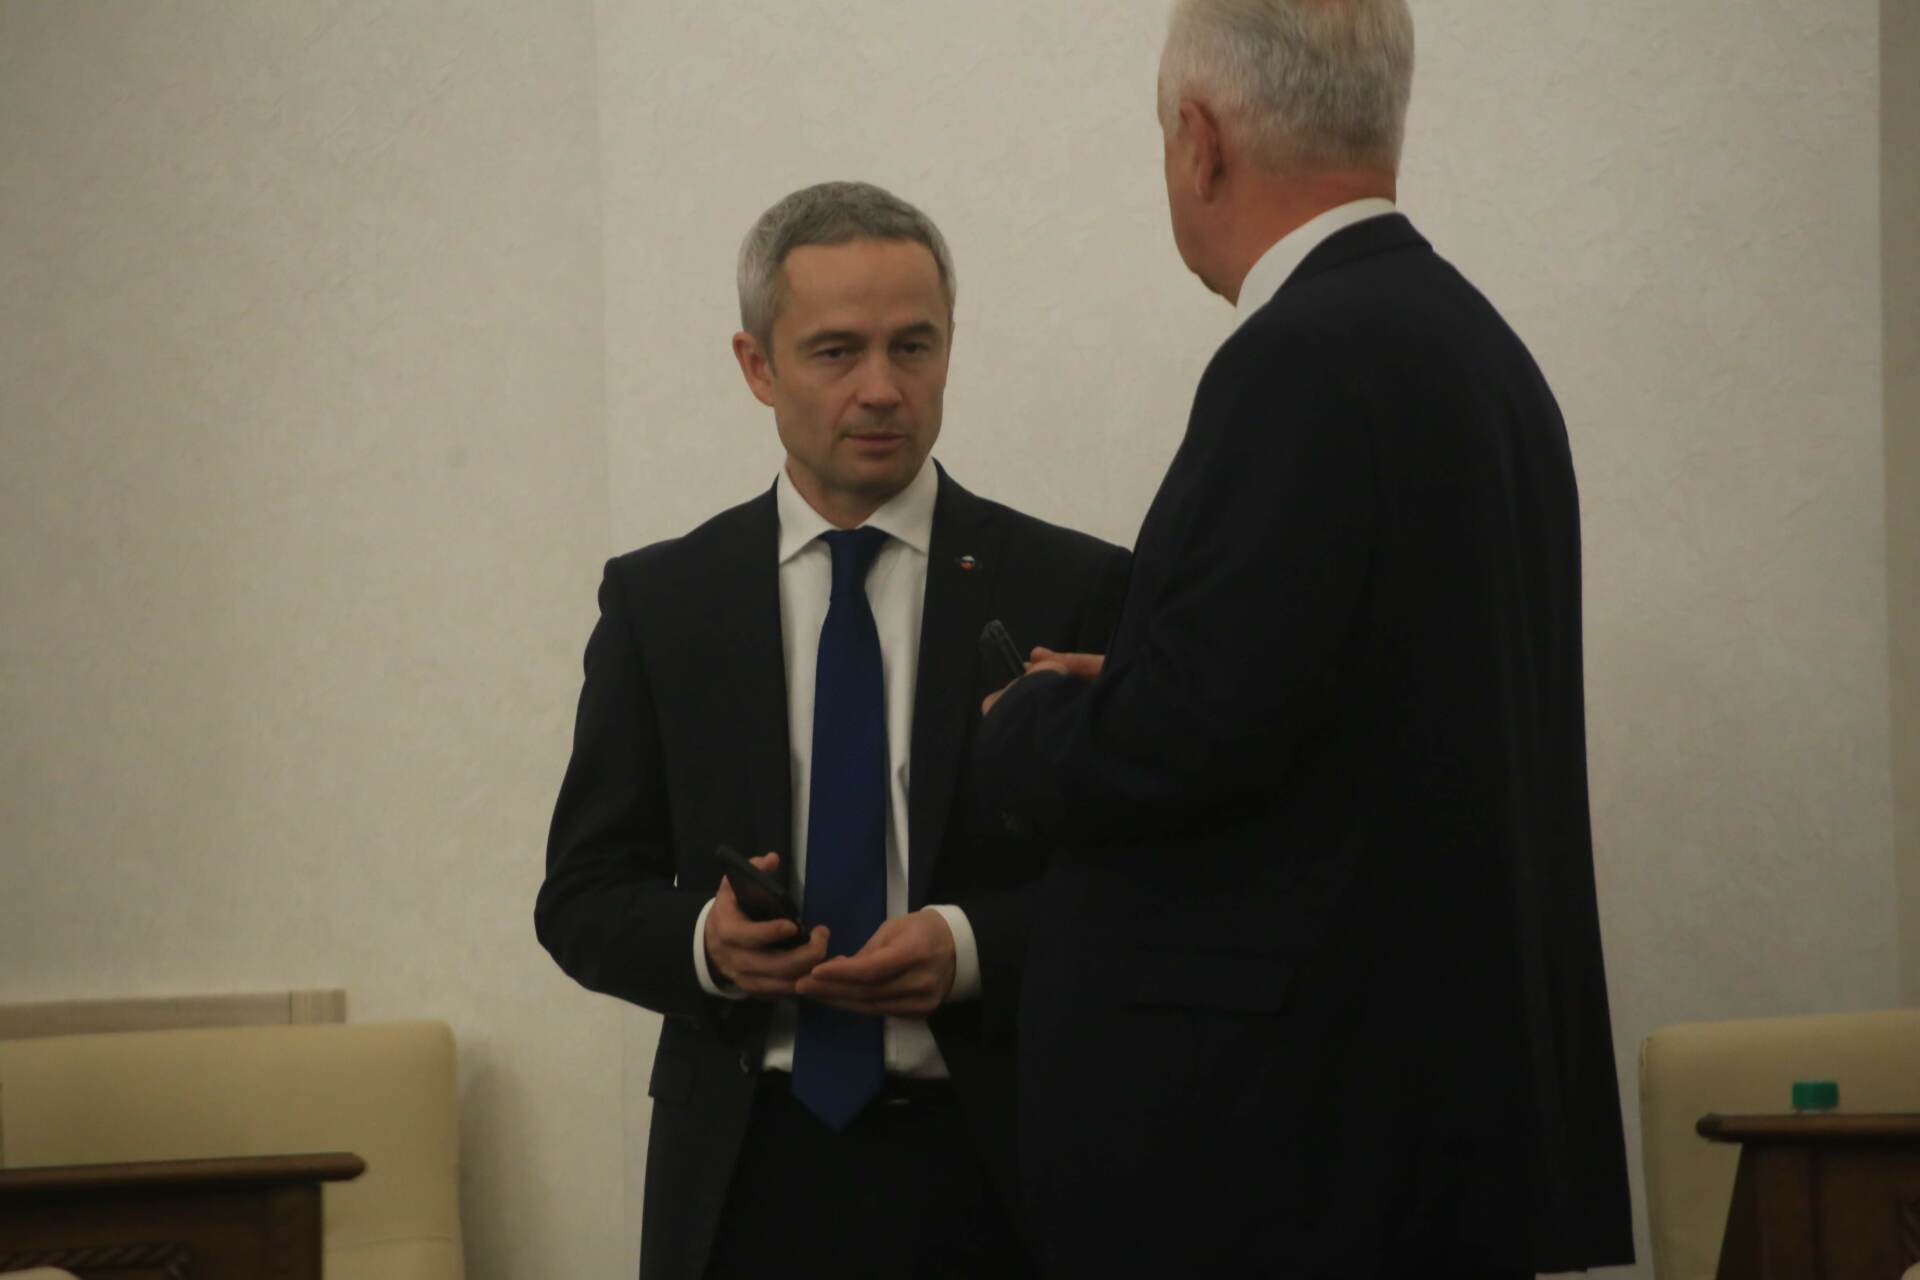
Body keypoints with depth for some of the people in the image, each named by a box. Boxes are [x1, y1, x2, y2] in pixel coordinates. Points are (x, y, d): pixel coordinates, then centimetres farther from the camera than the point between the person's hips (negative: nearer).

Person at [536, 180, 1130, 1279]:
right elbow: (582, 897, 7)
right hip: (747, 1176, 1)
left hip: (986, 1176, -1)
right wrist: (704, 940, -14)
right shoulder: (661, 600, 7)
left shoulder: (1074, 589, 1)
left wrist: (970, 947, -18)